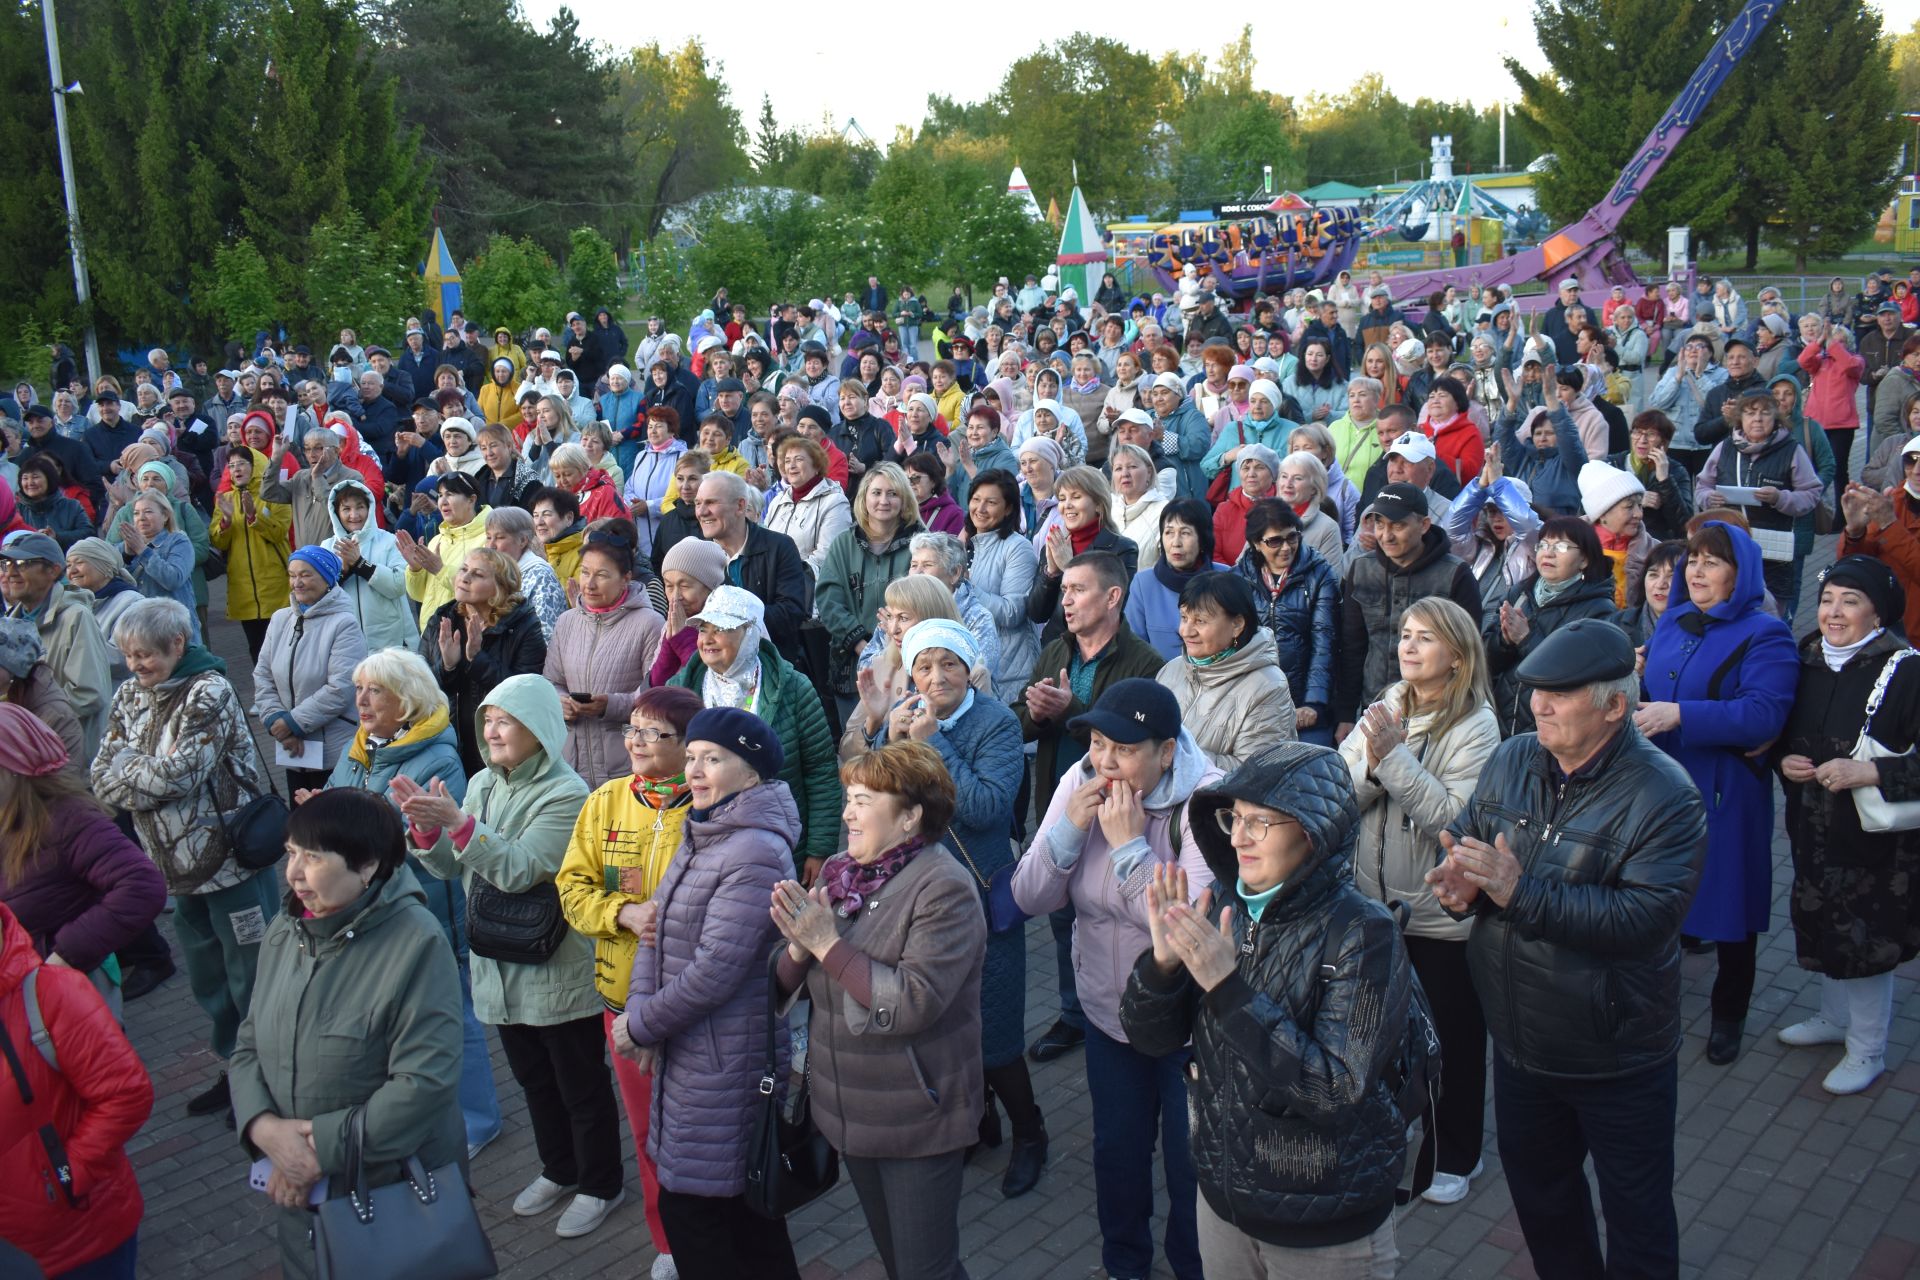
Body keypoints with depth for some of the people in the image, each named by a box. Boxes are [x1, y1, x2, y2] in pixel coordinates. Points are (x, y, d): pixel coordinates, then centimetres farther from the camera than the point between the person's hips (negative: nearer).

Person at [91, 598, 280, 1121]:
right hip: (180, 863, 7)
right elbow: (101, 775, 1)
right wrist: (150, 775, -16)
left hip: (231, 858, -7)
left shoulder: (208, 693, -15)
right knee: (207, 978, 18)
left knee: (252, 980, 2)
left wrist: (126, 770, -7)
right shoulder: (129, 696, 7)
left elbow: (179, 773, -22)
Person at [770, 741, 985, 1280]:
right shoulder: (836, 872, 2)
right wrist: (799, 949, -18)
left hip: (917, 1120, -7)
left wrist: (828, 943, -26)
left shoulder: (944, 889, -19)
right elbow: (787, 985, 4)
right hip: (850, 1109, 7)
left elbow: (915, 1004, -29)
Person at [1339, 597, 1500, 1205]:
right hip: (1375, 903, 5)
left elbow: (1456, 818, -25)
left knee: (1451, 1036, 13)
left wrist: (1395, 758, -29)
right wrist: (1370, 765, -23)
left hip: (1442, 916, -5)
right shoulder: (1384, 708, 1)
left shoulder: (1475, 726, -15)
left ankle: (1455, 1154, 33)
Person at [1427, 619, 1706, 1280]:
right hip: (1520, 1042, 6)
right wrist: (1463, 884, -19)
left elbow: (1646, 918, -30)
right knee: (1536, 1184, 25)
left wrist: (1520, 891, -35)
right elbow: (1461, 841, 5)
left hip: (1616, 1057, -6)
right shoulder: (1511, 761, -2)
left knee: (1636, 1206, 14)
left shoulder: (1663, 795, -21)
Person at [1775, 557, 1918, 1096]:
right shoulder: (1808, 662, 2)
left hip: (1873, 838, -6)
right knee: (1820, 926, 20)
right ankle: (1835, 1017, 43)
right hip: (1813, 828, 6)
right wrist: (1784, 760, -4)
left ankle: (1867, 1051, 24)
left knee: (1865, 939, 4)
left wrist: (1869, 773, -28)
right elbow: (1779, 732, 15)